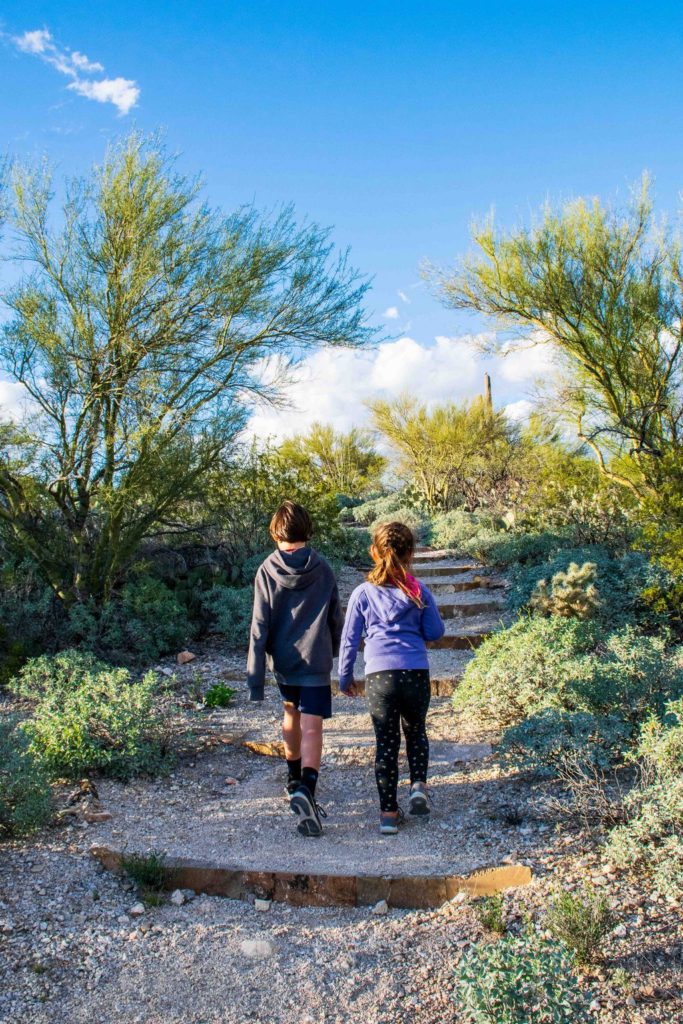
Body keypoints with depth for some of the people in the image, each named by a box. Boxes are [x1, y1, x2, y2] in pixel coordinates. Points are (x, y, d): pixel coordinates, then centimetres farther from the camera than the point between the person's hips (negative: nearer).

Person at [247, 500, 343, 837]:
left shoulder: (267, 570, -5)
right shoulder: (322, 569, -4)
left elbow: (260, 626, -7)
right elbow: (336, 619, 5)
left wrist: (254, 674, -6)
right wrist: (334, 654, 23)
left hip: (282, 660, 2)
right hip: (316, 661, -2)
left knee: (291, 712, 24)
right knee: (312, 727, -4)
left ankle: (294, 779, 39)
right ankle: (306, 787, -26)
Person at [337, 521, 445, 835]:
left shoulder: (363, 593, 2)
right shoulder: (418, 591, 2)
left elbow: (349, 639, 6)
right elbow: (435, 632, 9)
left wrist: (345, 676, 17)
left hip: (379, 675, 0)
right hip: (416, 673, 1)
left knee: (386, 742, 10)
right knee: (416, 731, 24)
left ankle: (389, 812, 12)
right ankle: (419, 784, 7)